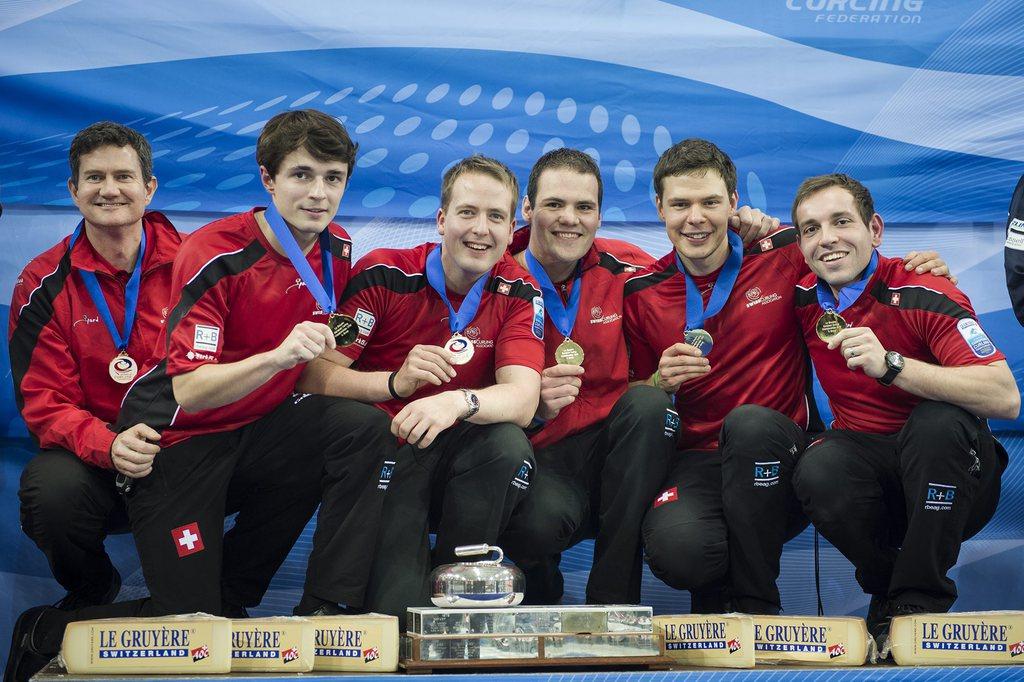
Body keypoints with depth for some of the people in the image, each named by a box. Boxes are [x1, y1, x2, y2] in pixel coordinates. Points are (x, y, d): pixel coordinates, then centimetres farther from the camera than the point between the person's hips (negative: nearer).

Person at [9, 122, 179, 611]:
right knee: (51, 491, -34)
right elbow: (45, 403, -4)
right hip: (91, 456, 0)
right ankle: (92, 593, 3)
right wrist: (109, 446, -26)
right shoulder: (45, 283, 0)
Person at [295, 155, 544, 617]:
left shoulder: (518, 293, -2)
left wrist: (459, 401, -39)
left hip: (454, 459, 4)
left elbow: (522, 398, -17)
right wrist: (396, 382, -31)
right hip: (374, 456, -4)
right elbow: (315, 376, -14)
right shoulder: (383, 274, -8)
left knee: (508, 444, -30)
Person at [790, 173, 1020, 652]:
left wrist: (890, 365, -36)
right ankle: (886, 587, -4)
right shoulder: (805, 301, 1)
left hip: (948, 480, -2)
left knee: (940, 421, -34)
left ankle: (920, 601, -21)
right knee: (818, 470, -30)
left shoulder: (924, 296, -15)